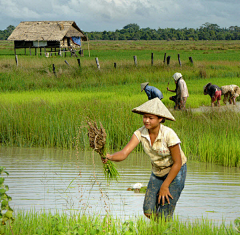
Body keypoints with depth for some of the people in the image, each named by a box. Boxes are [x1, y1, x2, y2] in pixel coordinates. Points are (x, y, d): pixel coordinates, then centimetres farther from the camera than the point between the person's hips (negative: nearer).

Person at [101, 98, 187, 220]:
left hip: (176, 172, -5)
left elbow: (177, 163, -20)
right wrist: (109, 157, -48)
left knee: (164, 215, -13)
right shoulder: (140, 133, -15)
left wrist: (165, 186, -16)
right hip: (157, 172, 5)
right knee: (149, 212, -3)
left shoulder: (168, 134, -28)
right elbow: (124, 153, -26)